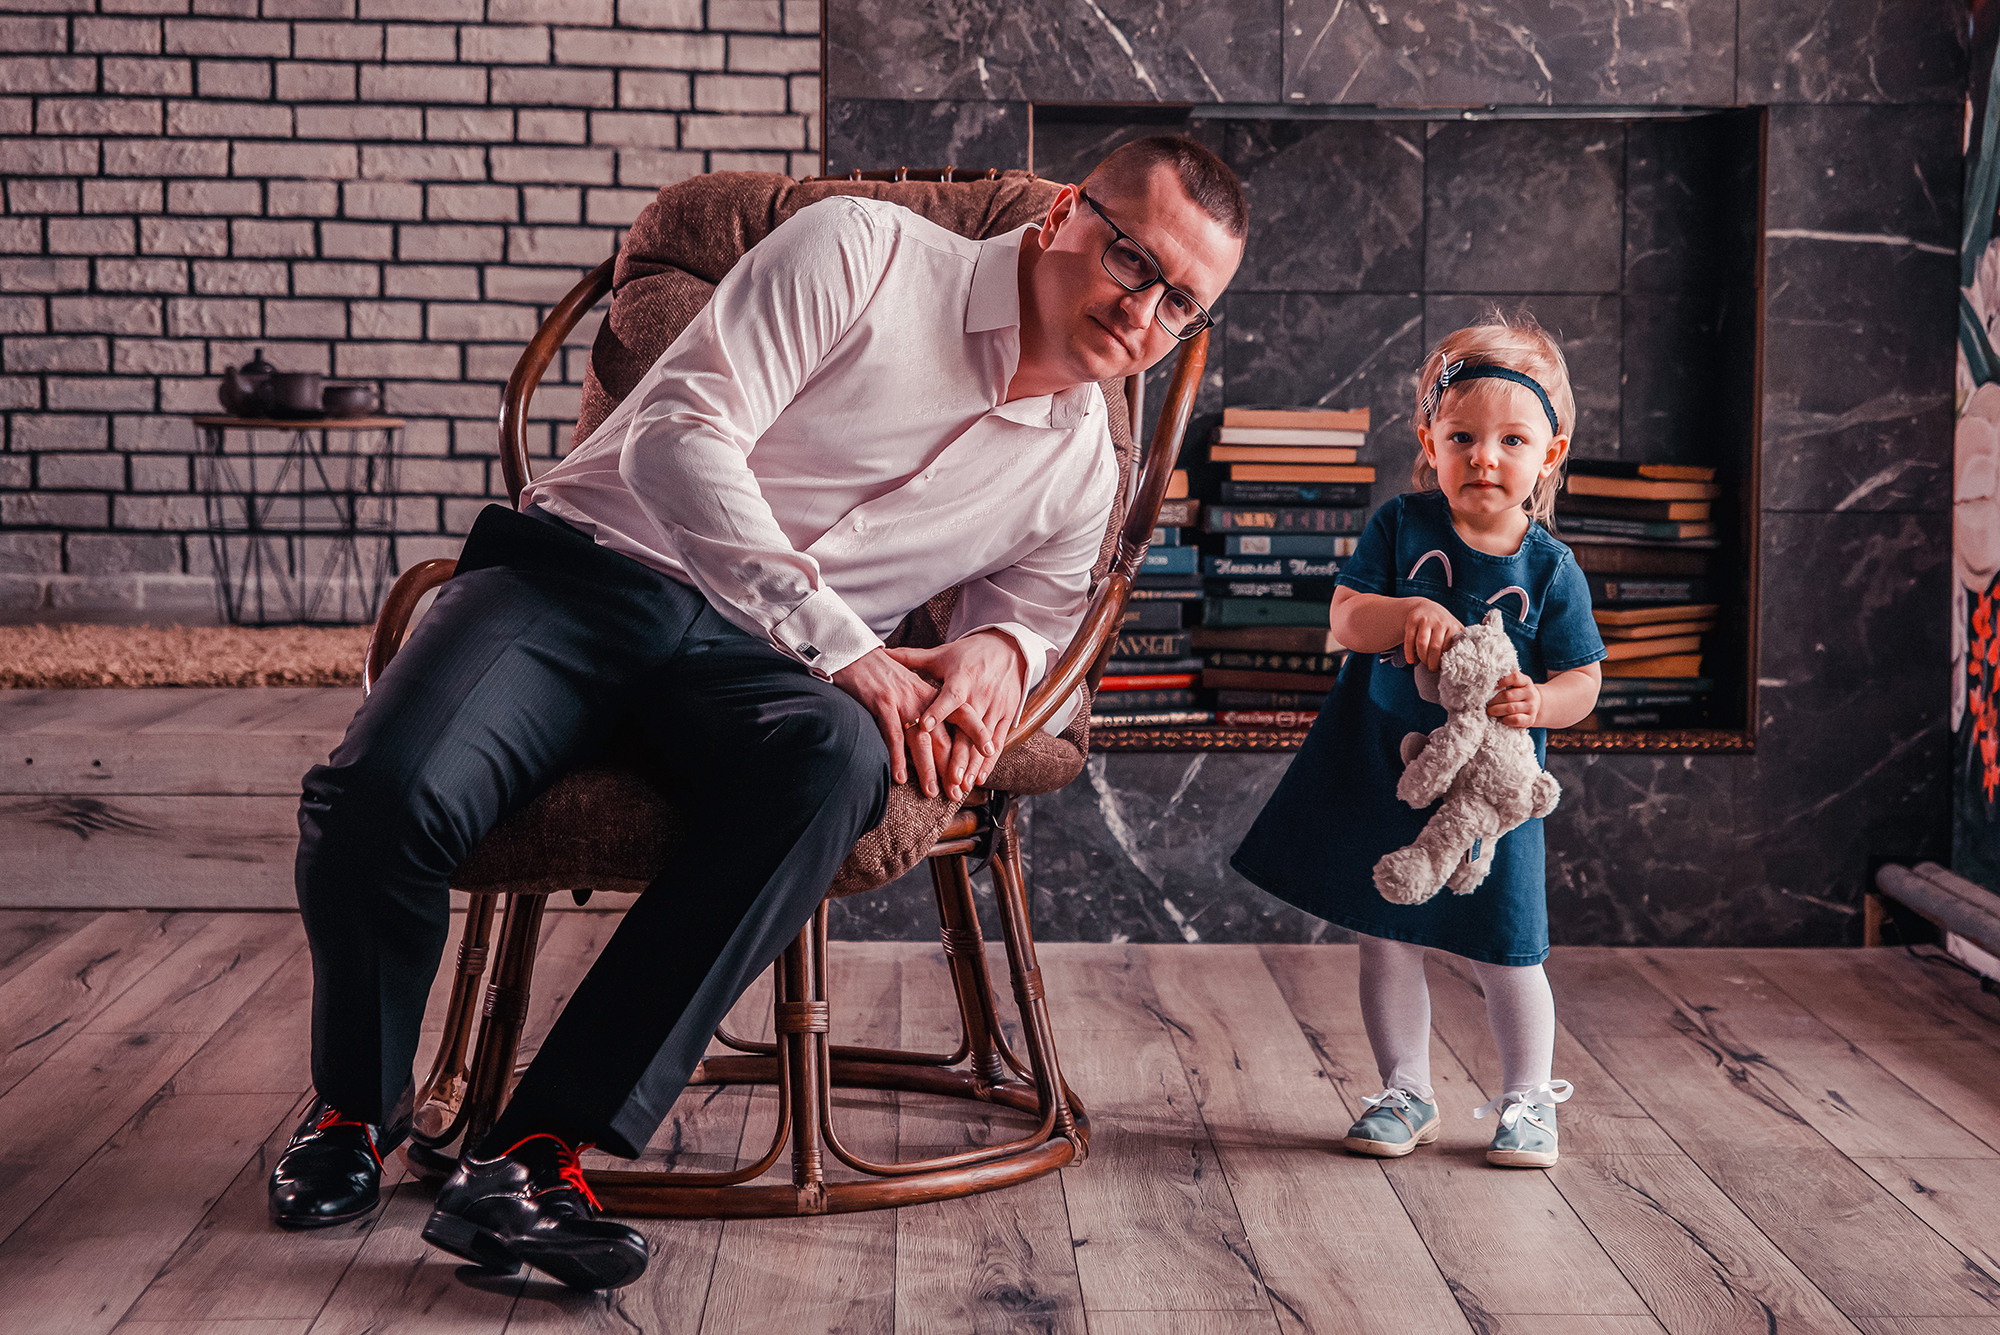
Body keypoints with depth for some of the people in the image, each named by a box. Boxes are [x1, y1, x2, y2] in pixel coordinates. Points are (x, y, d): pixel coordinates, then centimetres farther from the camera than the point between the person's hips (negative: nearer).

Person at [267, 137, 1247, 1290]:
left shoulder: (1084, 473, 16)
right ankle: (360, 1106, 3)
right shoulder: (862, 252, -1)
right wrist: (841, 646, -17)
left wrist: (997, 651, -7)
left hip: (750, 664, 3)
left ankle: (534, 1154, -33)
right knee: (387, 797, -32)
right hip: (583, 565, -3)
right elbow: (681, 435, -10)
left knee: (836, 761, -36)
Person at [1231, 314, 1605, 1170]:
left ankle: (1527, 1100, 22)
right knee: (1387, 939, 9)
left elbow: (1581, 681, -4)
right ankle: (1406, 1096, 25)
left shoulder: (1551, 569, -5)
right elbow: (1344, 619, -11)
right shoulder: (1401, 528, -4)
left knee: (1503, 951, 3)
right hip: (1386, 770, 1)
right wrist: (1410, 612, -30)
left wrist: (1537, 702, -25)